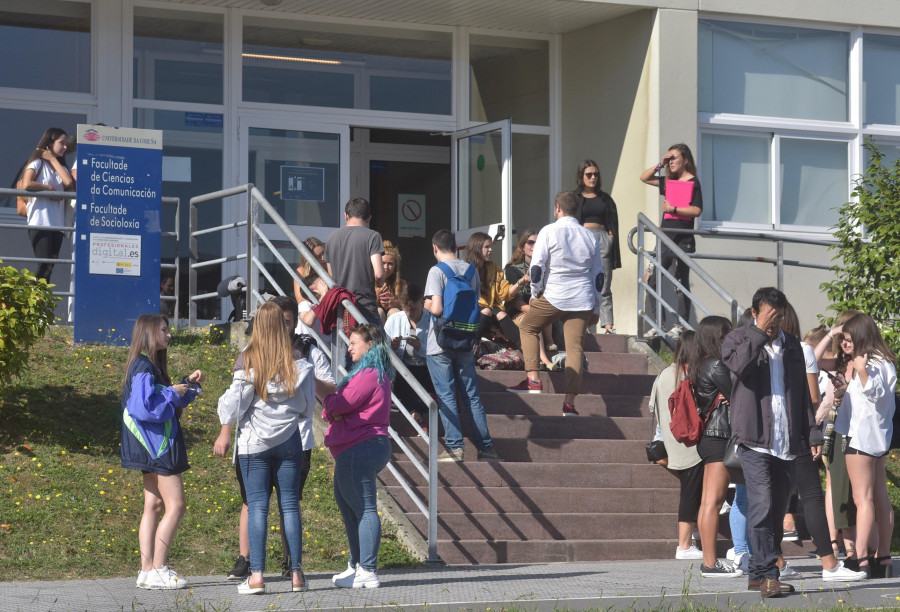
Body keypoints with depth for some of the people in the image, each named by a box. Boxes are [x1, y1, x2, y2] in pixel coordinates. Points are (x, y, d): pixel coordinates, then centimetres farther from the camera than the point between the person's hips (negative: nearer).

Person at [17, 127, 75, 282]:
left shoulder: (61, 167, 21)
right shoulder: (37, 163, 3)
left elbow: (69, 183, -2)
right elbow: (27, 184, -16)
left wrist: (53, 159, 4)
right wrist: (49, 188, -6)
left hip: (57, 224, 6)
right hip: (39, 223, -6)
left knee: (50, 267, 1)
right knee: (44, 265, -17)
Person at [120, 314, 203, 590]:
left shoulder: (151, 366, 16)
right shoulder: (143, 367, -16)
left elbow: (164, 400, 25)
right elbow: (142, 407, -25)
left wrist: (189, 384, 14)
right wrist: (173, 393, -15)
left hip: (154, 447, 11)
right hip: (156, 445, -11)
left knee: (154, 505, 9)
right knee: (175, 505, -9)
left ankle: (148, 570, 9)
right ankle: (157, 570, -9)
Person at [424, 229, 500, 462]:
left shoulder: (437, 271, -12)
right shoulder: (471, 270, 5)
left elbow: (436, 308, -20)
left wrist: (426, 304, 0)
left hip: (440, 344, -5)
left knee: (446, 396, 1)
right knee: (472, 396, 9)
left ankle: (455, 447, -2)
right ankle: (486, 447, 10)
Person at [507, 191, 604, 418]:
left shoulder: (549, 232, -4)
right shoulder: (589, 236, 11)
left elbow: (537, 267, -7)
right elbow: (598, 275, 15)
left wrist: (535, 294, 10)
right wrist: (595, 309, 22)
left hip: (553, 296, -3)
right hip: (582, 300, 3)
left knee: (527, 327, 19)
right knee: (575, 346, 2)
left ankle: (533, 379, 7)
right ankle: (570, 401, -5)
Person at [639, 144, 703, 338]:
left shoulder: (693, 182, -4)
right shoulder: (669, 181, 14)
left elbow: (697, 210, -13)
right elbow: (644, 177, 20)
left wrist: (673, 209, -15)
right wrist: (660, 165, 7)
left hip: (683, 239, -7)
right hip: (665, 237, 7)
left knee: (681, 283, -2)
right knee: (653, 281, 1)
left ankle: (680, 325, 0)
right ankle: (659, 324, 4)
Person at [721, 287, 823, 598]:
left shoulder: (791, 345, 17)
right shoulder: (737, 338, 2)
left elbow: (803, 393, 20)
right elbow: (739, 365, -21)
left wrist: (812, 433, 15)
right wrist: (759, 332, -17)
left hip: (786, 442, 5)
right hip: (755, 439, -5)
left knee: (777, 510, 7)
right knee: (762, 506, -14)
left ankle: (758, 573, 14)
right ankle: (767, 574, -15)